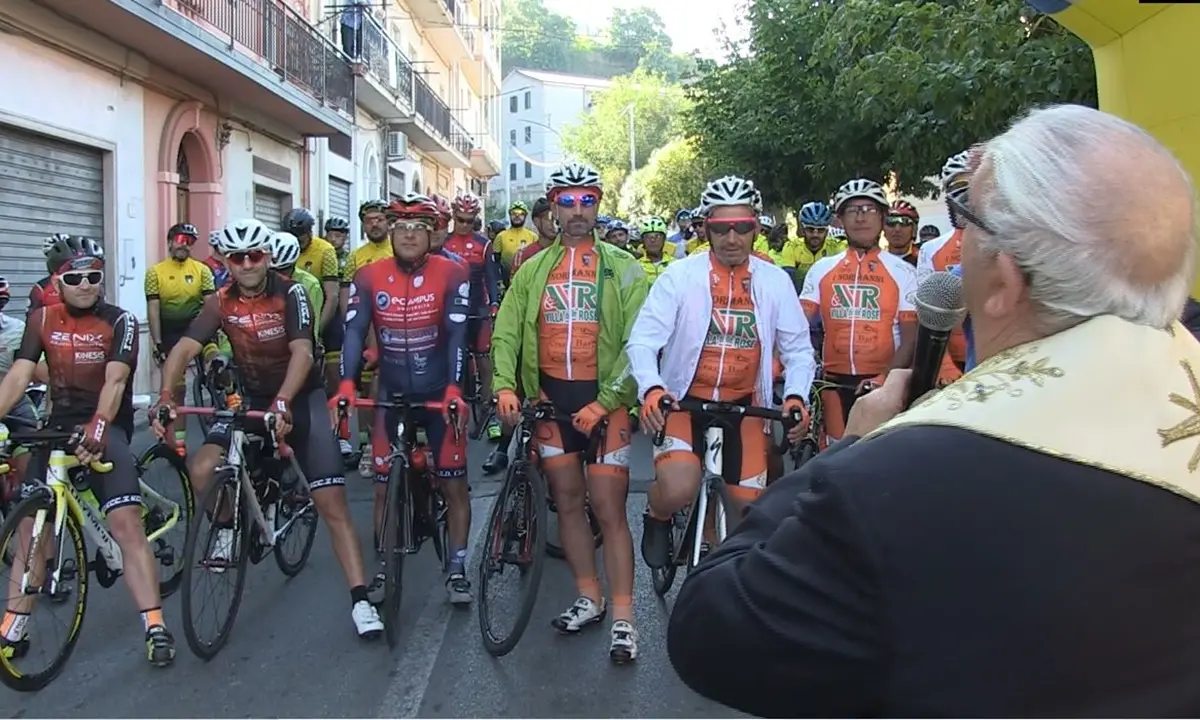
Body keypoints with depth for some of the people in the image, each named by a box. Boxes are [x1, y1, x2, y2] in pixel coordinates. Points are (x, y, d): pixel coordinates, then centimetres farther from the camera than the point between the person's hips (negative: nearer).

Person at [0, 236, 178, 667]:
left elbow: (115, 380, -20)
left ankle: (155, 627, -11)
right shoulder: (42, 320, 2)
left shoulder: (120, 322, -8)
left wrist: (98, 426, -37)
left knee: (126, 522, -15)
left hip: (106, 430, -4)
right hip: (58, 427, 4)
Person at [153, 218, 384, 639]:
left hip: (300, 399, -3)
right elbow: (184, 349, -14)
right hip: (252, 399, 4)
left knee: (332, 504, -11)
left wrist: (282, 403, -43)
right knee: (200, 471, -20)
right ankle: (228, 525, 12)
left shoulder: (290, 294, -15)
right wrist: (165, 396, -32)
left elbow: (302, 352, -28)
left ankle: (360, 601, -8)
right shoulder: (222, 303, -5)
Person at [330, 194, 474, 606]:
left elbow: (457, 334, -17)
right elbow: (354, 331, -13)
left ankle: (457, 570, 17)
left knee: (454, 484, 3)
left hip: (440, 394, -1)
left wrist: (453, 388, -29)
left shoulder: (451, 274, -10)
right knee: (385, 487, 7)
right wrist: (347, 383, -27)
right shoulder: (369, 278, -5)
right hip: (392, 394, 2)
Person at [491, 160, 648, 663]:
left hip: (603, 398, -4)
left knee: (608, 508, -5)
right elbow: (506, 332, 3)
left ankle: (623, 618, 4)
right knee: (567, 500, 11)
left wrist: (605, 401, -17)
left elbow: (636, 342, -9)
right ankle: (589, 598, 27)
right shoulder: (533, 269, 10)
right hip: (549, 395, 4)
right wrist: (505, 386, -13)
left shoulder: (622, 268, -1)